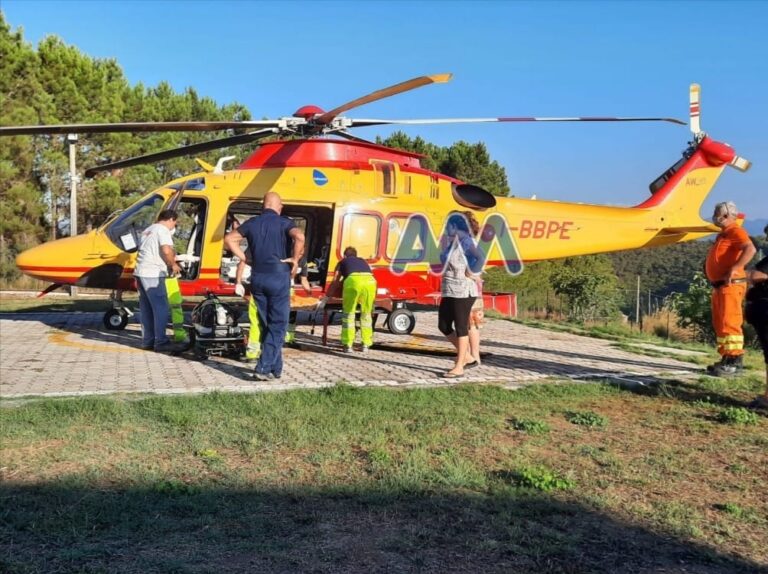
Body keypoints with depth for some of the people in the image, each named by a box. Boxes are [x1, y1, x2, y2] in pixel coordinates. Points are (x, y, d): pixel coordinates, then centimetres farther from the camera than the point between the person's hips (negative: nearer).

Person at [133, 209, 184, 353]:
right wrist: (173, 265, -7)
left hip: (140, 272, 10)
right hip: (152, 274, -10)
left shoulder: (148, 230, 23)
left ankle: (147, 341, 15)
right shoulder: (163, 230, -7)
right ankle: (161, 342, -11)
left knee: (147, 309, 12)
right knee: (161, 308, -9)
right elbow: (166, 250, -21)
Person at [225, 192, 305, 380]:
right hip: (278, 277, -4)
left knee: (266, 325, 14)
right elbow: (299, 236, -23)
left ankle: (275, 368, 19)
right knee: (277, 326, 2)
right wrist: (295, 260, -11)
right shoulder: (284, 222, -3)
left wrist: (245, 259, 8)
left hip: (257, 278, 5)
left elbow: (229, 239, 6)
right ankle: (264, 368, -8)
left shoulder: (252, 223, 9)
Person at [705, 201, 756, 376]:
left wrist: (734, 269, -29)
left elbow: (750, 249, -27)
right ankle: (727, 359, 17)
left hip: (731, 285, -10)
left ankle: (735, 360, -13)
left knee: (729, 322, -13)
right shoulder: (723, 234, 21)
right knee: (720, 323, 12)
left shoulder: (735, 231, -9)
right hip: (719, 286, 10)